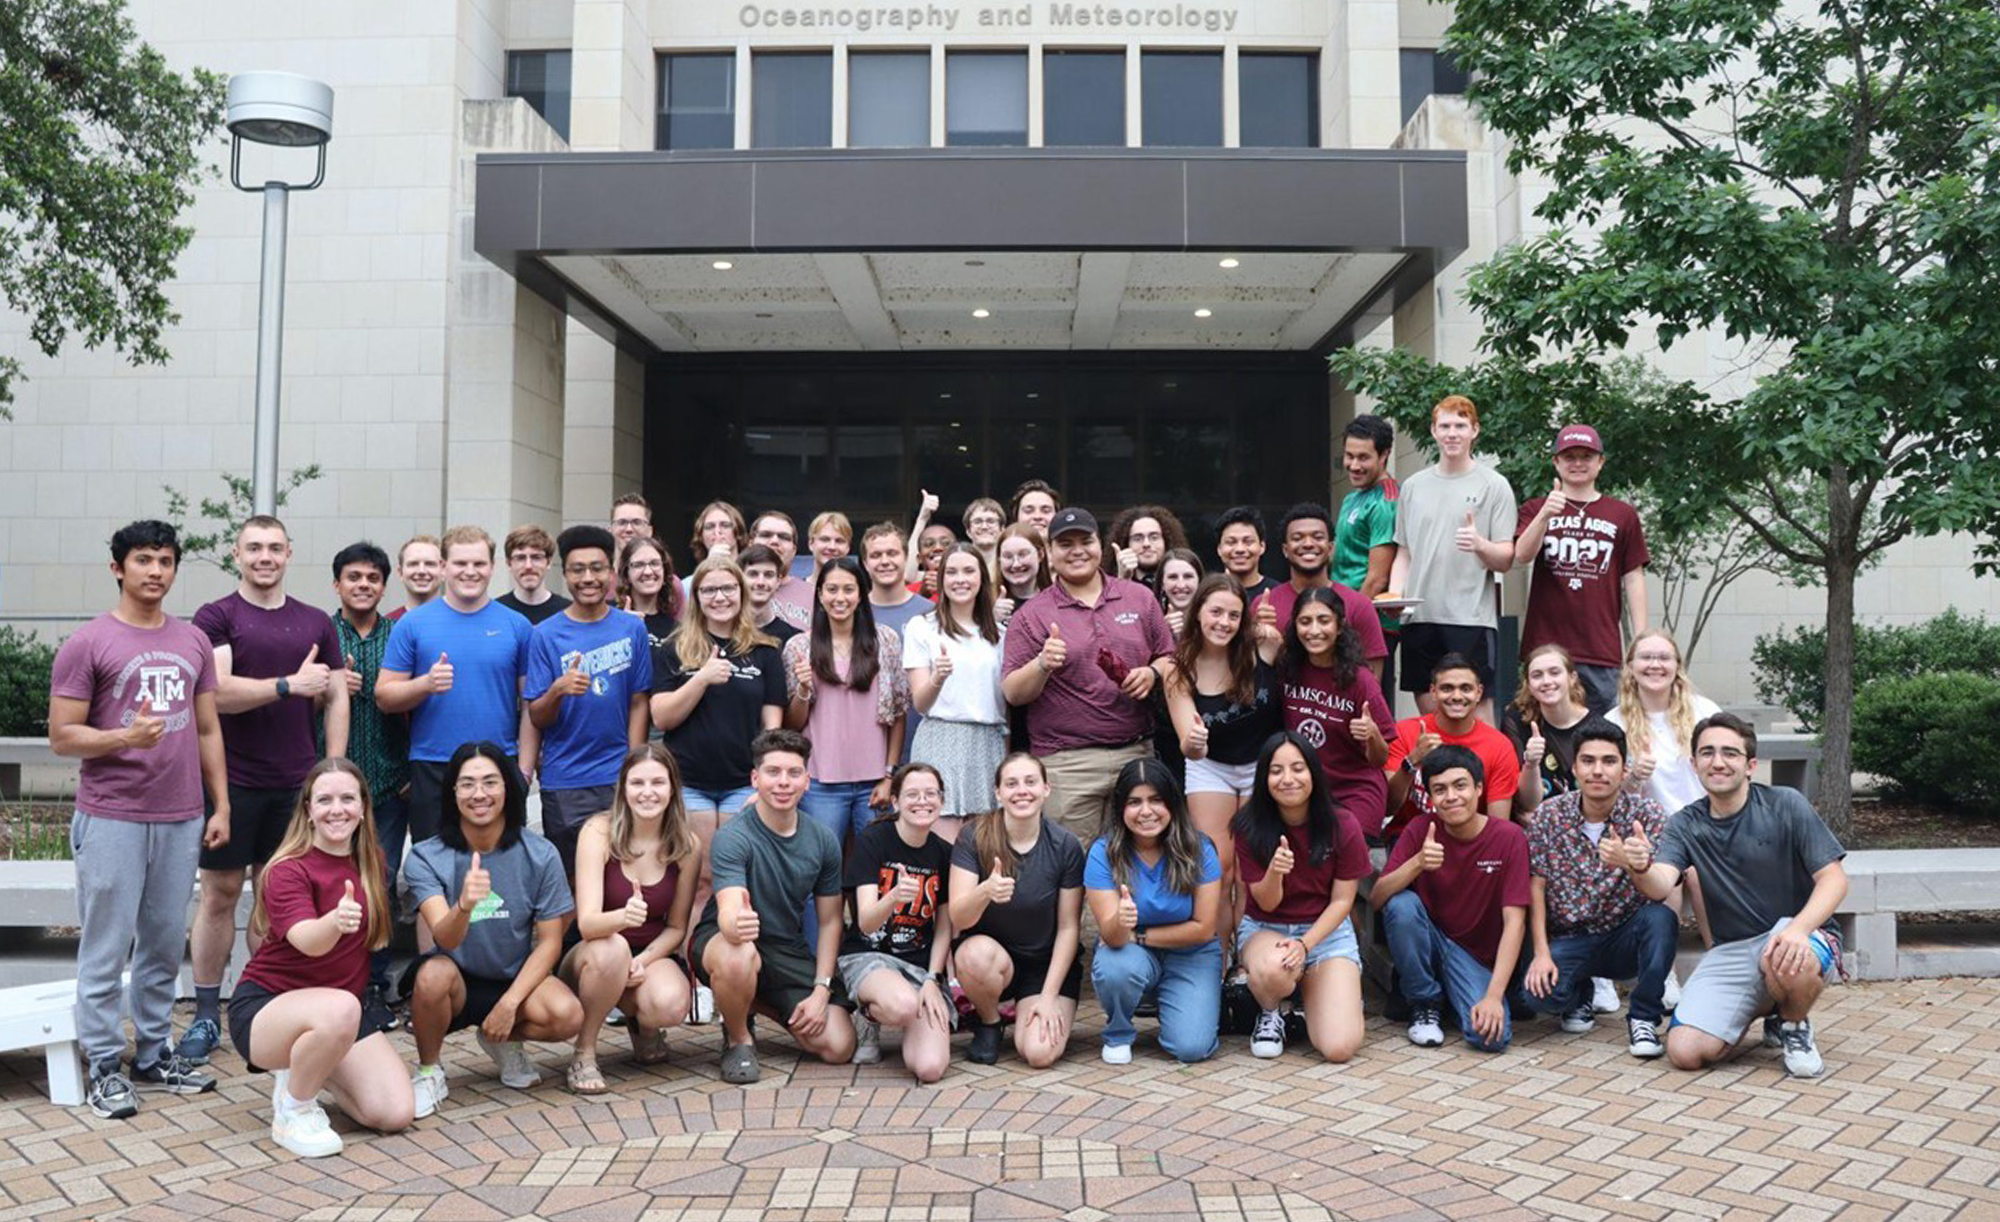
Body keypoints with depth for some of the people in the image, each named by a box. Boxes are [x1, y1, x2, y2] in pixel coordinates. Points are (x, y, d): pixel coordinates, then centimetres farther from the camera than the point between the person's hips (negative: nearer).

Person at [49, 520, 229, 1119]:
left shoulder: (193, 641, 11)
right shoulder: (87, 644, -4)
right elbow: (61, 737, -5)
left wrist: (221, 804, 10)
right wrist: (125, 737, -23)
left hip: (181, 819, 5)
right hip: (111, 818, -4)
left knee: (165, 945, 11)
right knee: (107, 948, 2)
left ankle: (154, 1054, 23)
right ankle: (105, 1066, 12)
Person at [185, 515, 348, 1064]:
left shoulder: (315, 622, 10)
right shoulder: (216, 617, 0)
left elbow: (337, 698, 10)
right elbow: (217, 692, -13)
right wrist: (291, 684, -17)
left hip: (297, 784, 3)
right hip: (232, 780, -2)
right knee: (220, 894, 4)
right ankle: (206, 1014, 13)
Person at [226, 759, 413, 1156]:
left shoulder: (372, 863, 3)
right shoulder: (288, 870, -15)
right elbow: (308, 941, -35)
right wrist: (336, 920, -53)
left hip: (348, 1007, 6)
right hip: (264, 1007, -6)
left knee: (397, 1113, -12)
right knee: (340, 1009, -41)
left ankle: (307, 1071, 16)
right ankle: (293, 1112, -12)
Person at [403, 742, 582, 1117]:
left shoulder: (540, 855, -10)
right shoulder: (425, 858, -13)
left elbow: (549, 941, -6)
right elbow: (445, 937, -27)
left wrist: (510, 1003, -17)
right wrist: (464, 905, -50)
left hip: (515, 979, 1)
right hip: (456, 983, -1)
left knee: (568, 1016, -28)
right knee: (434, 973, -35)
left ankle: (503, 1040, 8)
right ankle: (428, 1072, -5)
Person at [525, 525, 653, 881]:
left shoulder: (632, 628, 3)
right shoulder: (545, 635, -1)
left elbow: (639, 704, 4)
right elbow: (536, 719, -2)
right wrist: (557, 691, -23)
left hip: (618, 778, 1)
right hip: (563, 783, -1)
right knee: (570, 880, 6)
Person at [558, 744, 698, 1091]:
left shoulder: (687, 846, -9)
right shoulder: (599, 832, -17)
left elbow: (676, 928, 0)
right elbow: (587, 922, -25)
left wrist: (645, 961, -20)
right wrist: (623, 916, -48)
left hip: (654, 955, 2)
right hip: (594, 960, -2)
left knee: (671, 1006, -32)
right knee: (612, 947, -37)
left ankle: (643, 1024, 9)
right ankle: (584, 1054, -14)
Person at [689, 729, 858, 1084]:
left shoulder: (823, 841, -3)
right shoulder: (732, 838, -19)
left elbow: (829, 921, 5)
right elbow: (728, 910, -32)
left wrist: (821, 991, -6)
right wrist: (737, 924, -57)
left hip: (789, 950, 5)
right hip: (721, 940, -5)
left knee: (838, 1047, -9)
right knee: (739, 957, -41)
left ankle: (758, 1004, 19)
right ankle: (738, 1039, -8)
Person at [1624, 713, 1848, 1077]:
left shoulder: (1785, 806, -6)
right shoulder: (1685, 824, 2)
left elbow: (1833, 878, -10)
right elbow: (1660, 886, -14)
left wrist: (1798, 929, -30)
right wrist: (1640, 869, -40)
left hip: (1799, 936, -3)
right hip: (1731, 951, 3)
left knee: (1789, 961, -41)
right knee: (1685, 1051, -16)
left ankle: (1793, 1025, -3)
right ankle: (1760, 1005, 16)